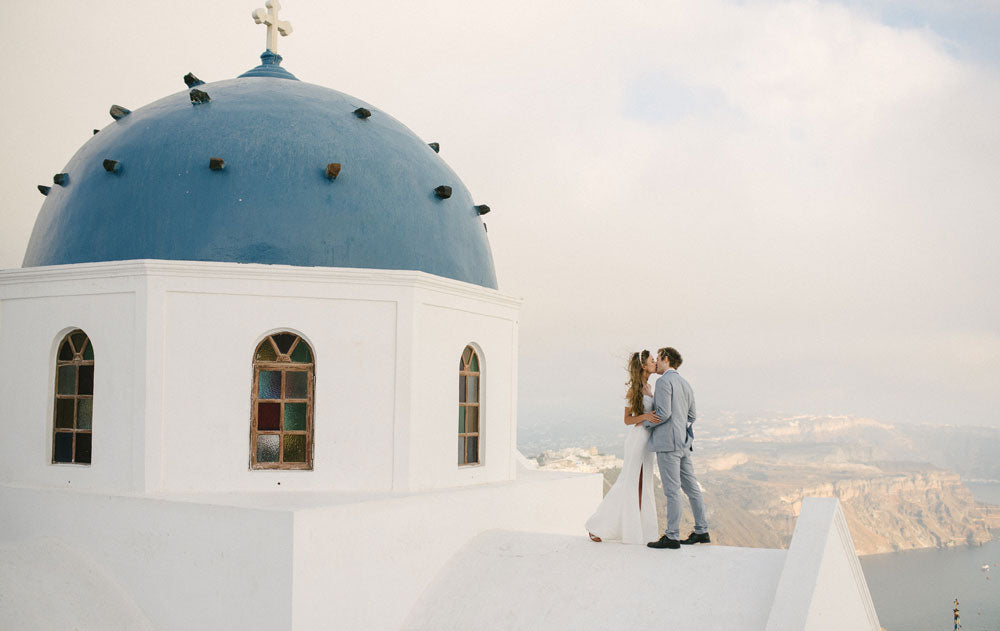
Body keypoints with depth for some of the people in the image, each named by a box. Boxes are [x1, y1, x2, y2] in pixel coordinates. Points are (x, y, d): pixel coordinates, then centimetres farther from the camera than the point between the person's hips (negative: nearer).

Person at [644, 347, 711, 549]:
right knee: (691, 486, 12)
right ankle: (701, 531, 16)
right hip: (683, 442, 9)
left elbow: (663, 413, -19)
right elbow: (692, 416, 20)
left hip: (667, 442, -9)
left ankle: (672, 537, -5)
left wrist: (645, 422, -4)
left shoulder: (664, 381, -11)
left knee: (672, 490, -8)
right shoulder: (685, 384, 17)